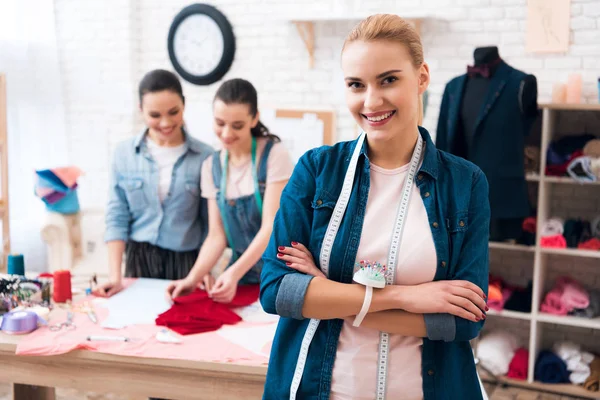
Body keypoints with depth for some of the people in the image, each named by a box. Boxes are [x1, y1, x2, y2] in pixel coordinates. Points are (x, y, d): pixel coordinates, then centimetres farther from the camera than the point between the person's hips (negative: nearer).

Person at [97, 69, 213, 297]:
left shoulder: (204, 157, -4)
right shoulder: (124, 153, -1)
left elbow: (209, 223, 0)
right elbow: (117, 216, 0)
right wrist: (115, 275, -7)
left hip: (187, 262, -1)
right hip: (139, 260, 1)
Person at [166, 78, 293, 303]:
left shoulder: (274, 154, -11)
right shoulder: (211, 166, 2)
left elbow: (271, 226, -17)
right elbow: (217, 235, -1)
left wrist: (234, 272, -28)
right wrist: (193, 278, -17)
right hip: (243, 270, 3)